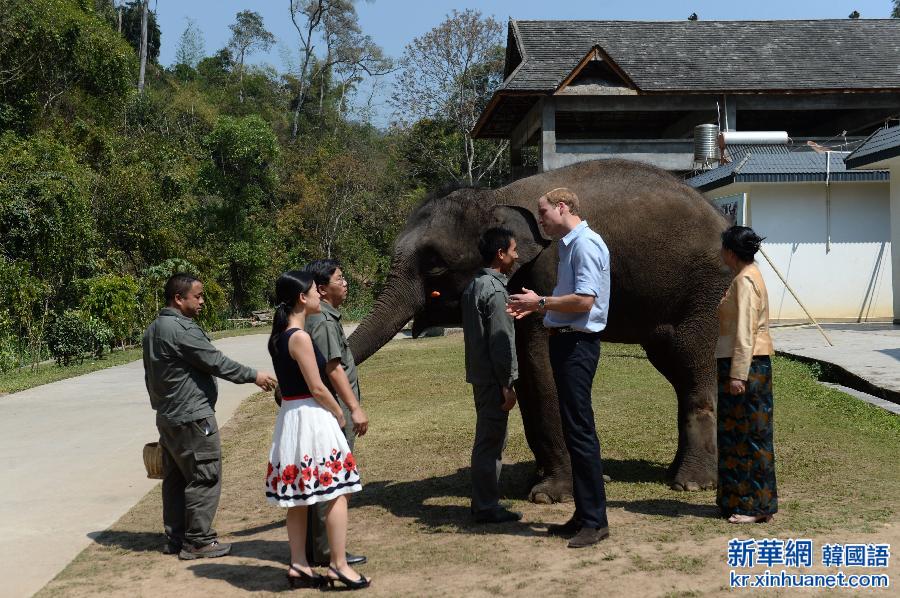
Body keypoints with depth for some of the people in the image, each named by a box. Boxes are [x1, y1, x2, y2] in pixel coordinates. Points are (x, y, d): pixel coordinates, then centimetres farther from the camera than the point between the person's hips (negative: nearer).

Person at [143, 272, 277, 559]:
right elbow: (215, 362, -19)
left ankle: (175, 538, 21)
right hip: (192, 418, -10)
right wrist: (254, 376, -10)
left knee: (175, 479, 15)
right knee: (204, 479, -3)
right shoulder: (182, 329, -19)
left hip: (167, 416, 10)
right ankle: (197, 541, 1)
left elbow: (151, 376, 21)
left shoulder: (153, 329, 14)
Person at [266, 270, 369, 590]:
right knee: (336, 492, -1)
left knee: (298, 495, 12)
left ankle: (299, 566, 18)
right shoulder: (300, 337, -17)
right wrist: (340, 415, -1)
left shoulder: (279, 336, 10)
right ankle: (339, 565, 3)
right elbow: (317, 388, -17)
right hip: (312, 417, -9)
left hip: (289, 416, 9)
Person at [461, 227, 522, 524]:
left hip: (479, 374, 10)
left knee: (488, 438, 17)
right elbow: (500, 343, -20)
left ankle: (483, 501, 24)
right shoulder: (495, 290, -17)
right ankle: (486, 507, 4)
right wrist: (507, 385, -17)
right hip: (493, 377, -10)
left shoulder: (474, 286, 13)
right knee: (491, 441, -3)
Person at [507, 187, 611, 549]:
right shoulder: (569, 245, 18)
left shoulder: (585, 244, -14)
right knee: (573, 431, 13)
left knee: (580, 431, -8)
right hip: (565, 341, 11)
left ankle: (596, 521, -2)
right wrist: (536, 308, 13)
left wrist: (540, 302, -14)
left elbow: (584, 301, -23)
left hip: (577, 344, -11)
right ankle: (583, 515, 21)